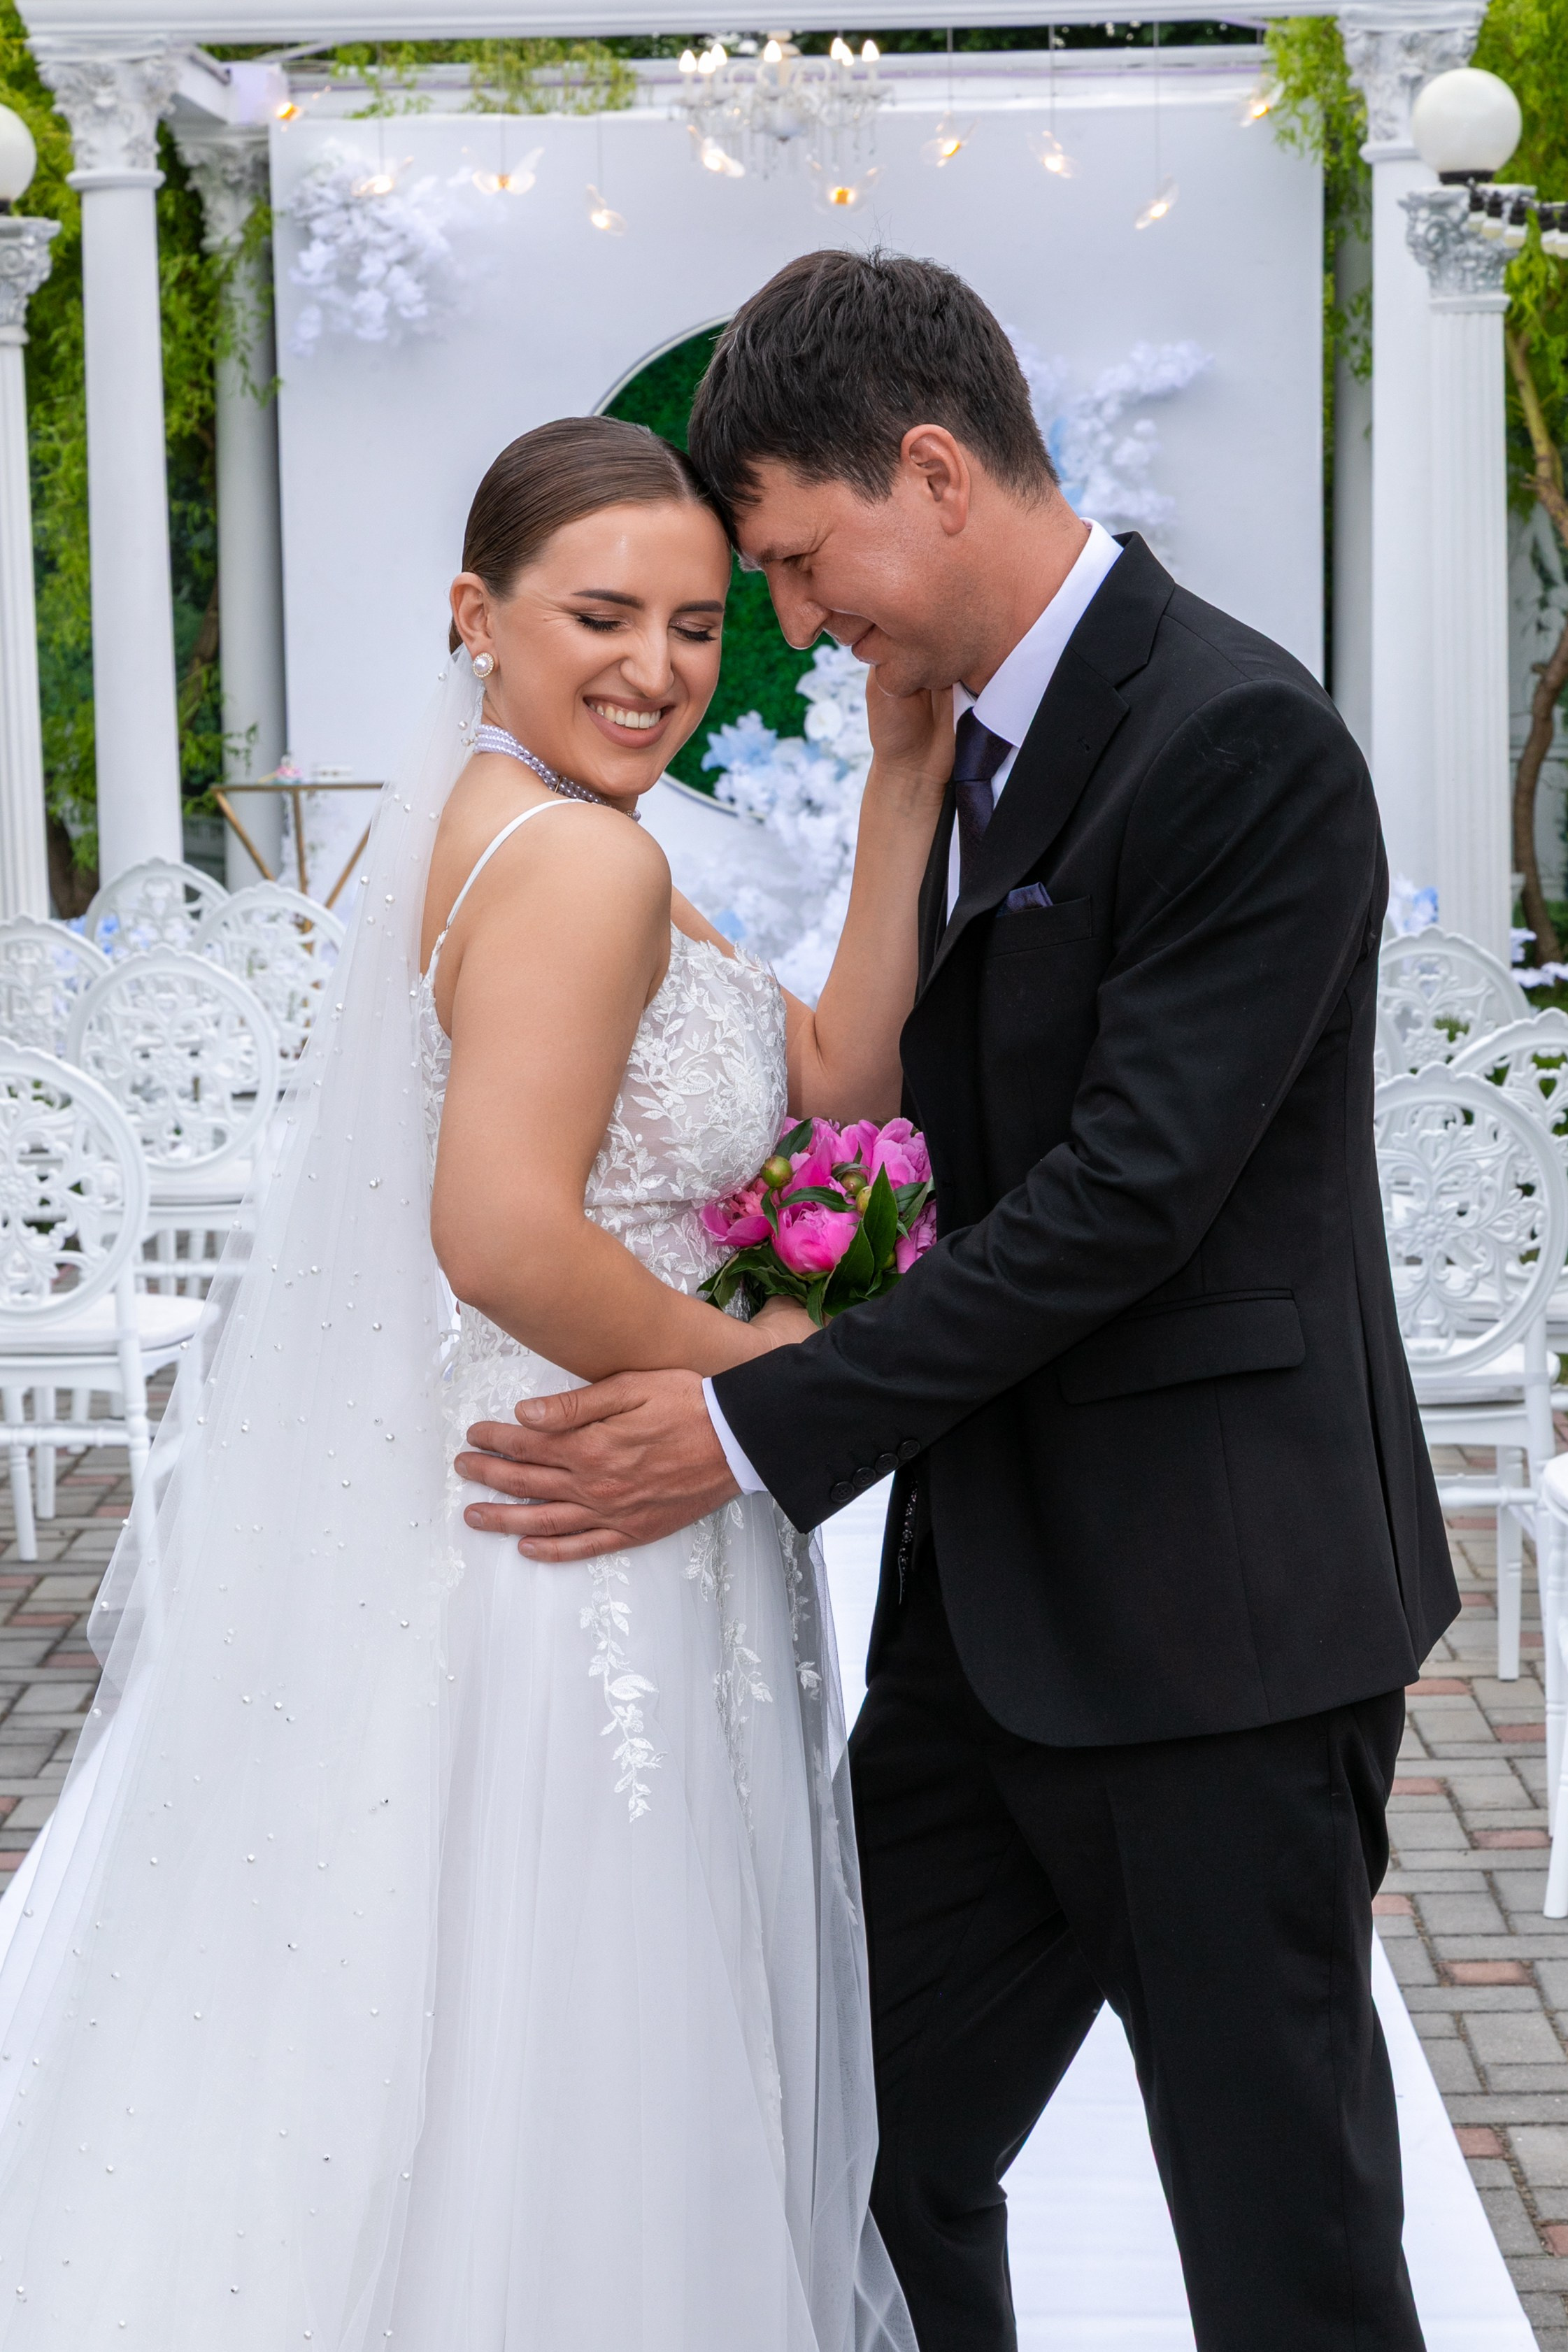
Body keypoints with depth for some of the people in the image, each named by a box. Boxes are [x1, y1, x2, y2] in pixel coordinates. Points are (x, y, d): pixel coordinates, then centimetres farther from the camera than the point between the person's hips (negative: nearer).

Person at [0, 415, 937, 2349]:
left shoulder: (506, 829, 11)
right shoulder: (580, 862, -19)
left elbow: (834, 1090, 6)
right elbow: (507, 1239, -29)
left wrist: (905, 787, -1)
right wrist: (749, 1369, -14)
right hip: (584, 1556, -10)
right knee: (543, 2091, 5)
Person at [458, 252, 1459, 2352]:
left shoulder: (1241, 742, -17)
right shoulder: (972, 743, 12)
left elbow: (1131, 1190, -22)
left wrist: (766, 1431, -19)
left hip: (1211, 1608, -8)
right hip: (991, 1604, 9)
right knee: (878, 2149, 14)